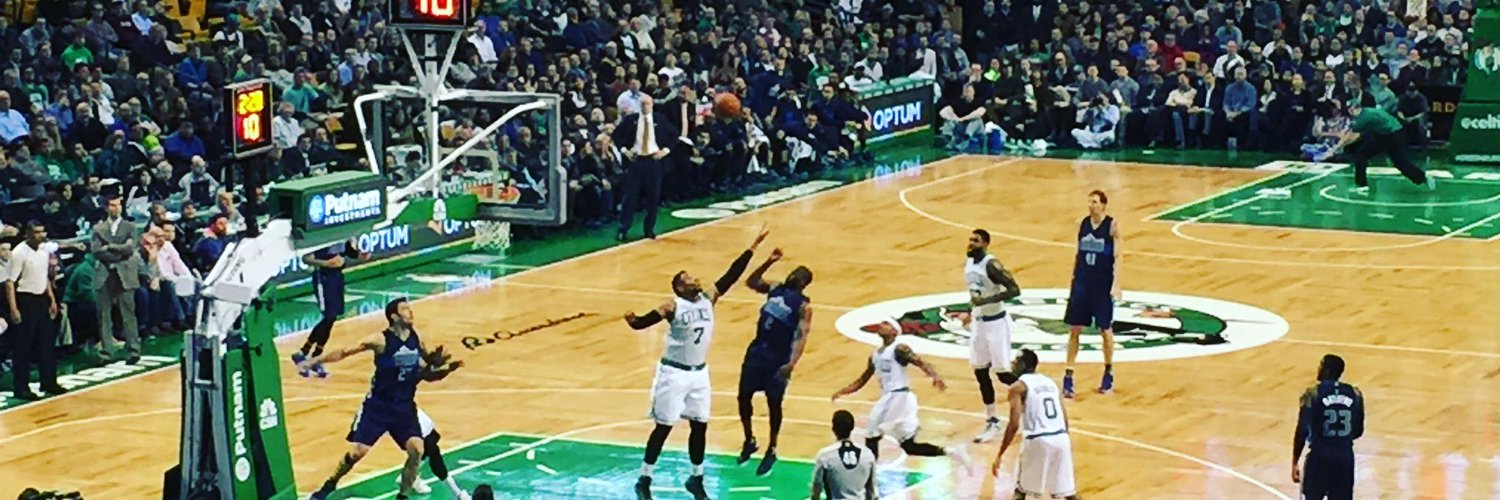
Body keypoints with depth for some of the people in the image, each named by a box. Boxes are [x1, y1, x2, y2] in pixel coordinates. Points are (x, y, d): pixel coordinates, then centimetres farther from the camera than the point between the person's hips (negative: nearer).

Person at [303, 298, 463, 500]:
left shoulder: (416, 338, -1)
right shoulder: (381, 340, -17)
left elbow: (425, 373, 13)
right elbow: (344, 353, -14)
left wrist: (446, 369, -3)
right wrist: (313, 361, -18)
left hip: (405, 406, 4)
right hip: (378, 404, -4)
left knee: (416, 448, -13)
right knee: (358, 451, -3)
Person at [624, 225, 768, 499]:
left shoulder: (709, 298, 0)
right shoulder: (673, 307, -16)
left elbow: (732, 274, 0)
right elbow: (643, 322, -21)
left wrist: (753, 246, -4)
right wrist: (633, 321, -45)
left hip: (699, 373, 6)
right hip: (674, 373, -6)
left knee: (700, 426, 10)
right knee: (664, 427, -1)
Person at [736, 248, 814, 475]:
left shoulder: (803, 306, -11)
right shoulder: (774, 289, 9)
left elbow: (801, 336, -18)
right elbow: (751, 282, 13)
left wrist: (792, 363, -31)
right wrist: (769, 262, 1)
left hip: (779, 358, -6)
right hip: (757, 350, 6)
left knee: (774, 403, 3)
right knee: (743, 397, 8)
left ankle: (771, 452, 16)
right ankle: (749, 441, 27)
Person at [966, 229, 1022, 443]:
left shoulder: (991, 265, -20)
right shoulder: (968, 262, 5)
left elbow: (1015, 290, -25)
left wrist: (986, 301, -31)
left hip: (996, 322, -8)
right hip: (979, 322, 8)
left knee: (1003, 373, -4)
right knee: (980, 372, 8)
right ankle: (991, 422, 16)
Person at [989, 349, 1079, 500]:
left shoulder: (1018, 386, -1)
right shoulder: (1050, 382, 18)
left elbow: (1014, 424, -10)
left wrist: (999, 455, -6)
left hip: (1038, 441, -5)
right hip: (1061, 438, 5)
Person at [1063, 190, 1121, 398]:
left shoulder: (1112, 225, -8)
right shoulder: (1082, 224, 5)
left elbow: (1117, 257, -10)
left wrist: (1116, 284, -17)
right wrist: (1073, 279, 13)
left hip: (1103, 285, -4)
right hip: (1082, 282, 4)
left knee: (1106, 330, 6)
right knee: (1074, 329, 1)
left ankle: (1109, 373, 24)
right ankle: (1068, 377, 5)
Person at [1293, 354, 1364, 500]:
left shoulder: (1313, 393, -8)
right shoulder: (1355, 394, 4)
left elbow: (1302, 431, -11)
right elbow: (1358, 431, 11)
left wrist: (1294, 463, -3)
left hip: (1320, 455, -3)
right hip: (1345, 457, 3)